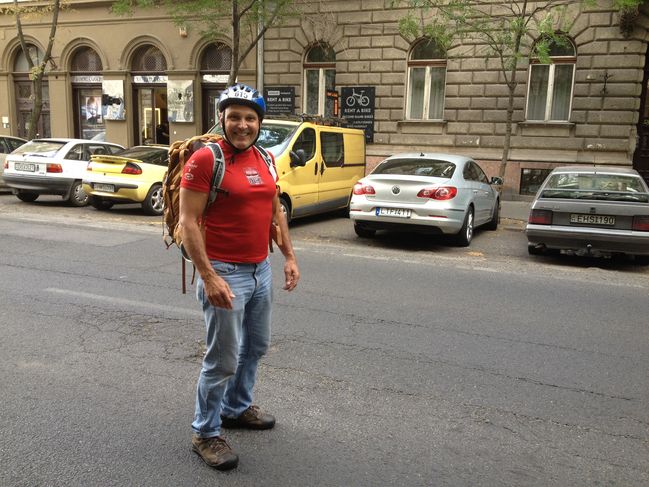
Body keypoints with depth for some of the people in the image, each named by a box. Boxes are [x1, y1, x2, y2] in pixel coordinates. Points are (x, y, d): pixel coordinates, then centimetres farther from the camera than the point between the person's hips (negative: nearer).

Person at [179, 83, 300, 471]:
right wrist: (209, 277, -23)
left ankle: (237, 408, 42)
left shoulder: (264, 160, 7)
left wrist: (290, 256, 11)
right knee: (223, 359, 1)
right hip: (226, 274, -8)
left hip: (262, 271, 8)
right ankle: (206, 432, 21)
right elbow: (188, 221, -17)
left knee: (256, 346, 21)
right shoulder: (205, 159, -14)